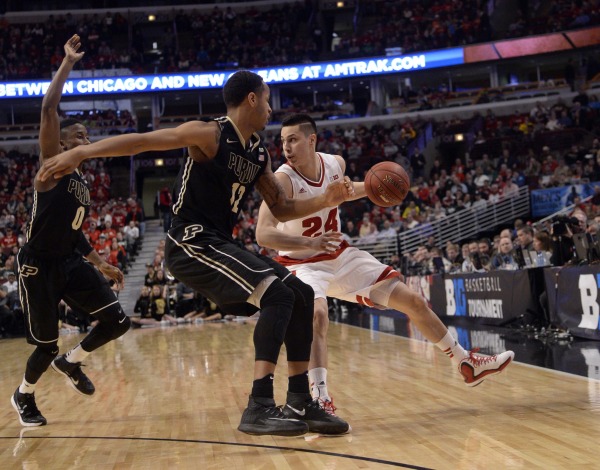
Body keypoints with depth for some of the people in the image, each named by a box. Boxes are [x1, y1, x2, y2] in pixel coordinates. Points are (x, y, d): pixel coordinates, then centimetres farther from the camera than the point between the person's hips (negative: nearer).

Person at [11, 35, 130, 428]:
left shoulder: (82, 184, 14)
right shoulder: (52, 166, -7)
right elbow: (48, 108, -19)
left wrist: (100, 263, 21)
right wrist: (69, 63, -16)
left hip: (70, 262, 7)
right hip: (38, 266, -7)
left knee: (117, 320, -6)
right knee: (47, 345, 0)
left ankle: (71, 362, 21)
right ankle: (24, 395, 31)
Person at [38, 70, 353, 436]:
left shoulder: (260, 154, 13)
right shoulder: (209, 133, -11)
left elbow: (282, 209, 20)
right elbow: (142, 141, -18)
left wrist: (324, 201, 4)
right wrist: (80, 153, -28)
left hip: (221, 244, 9)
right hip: (192, 243, -9)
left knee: (302, 294, 6)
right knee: (277, 295, -22)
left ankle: (301, 403, 10)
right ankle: (259, 408, -22)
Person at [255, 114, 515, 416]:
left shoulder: (335, 163, -7)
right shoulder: (283, 179, -25)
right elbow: (263, 234, -37)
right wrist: (311, 243, -52)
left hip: (341, 256, 6)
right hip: (302, 264, -5)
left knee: (413, 301, 6)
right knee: (317, 315, -39)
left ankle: (466, 363, 22)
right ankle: (320, 400, -34)